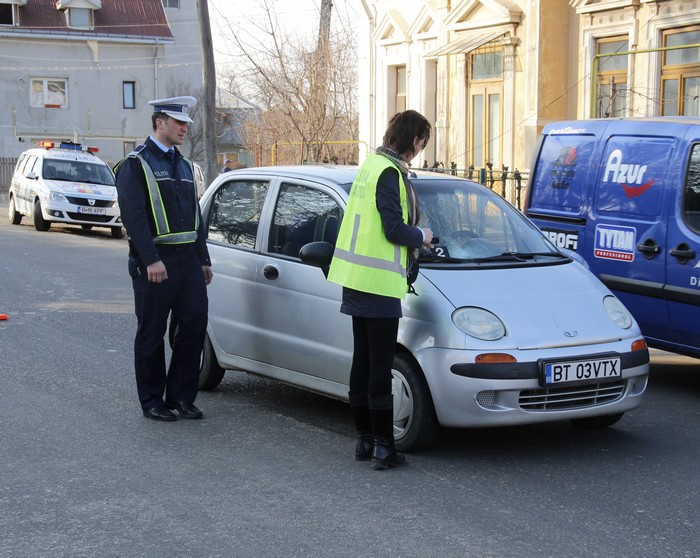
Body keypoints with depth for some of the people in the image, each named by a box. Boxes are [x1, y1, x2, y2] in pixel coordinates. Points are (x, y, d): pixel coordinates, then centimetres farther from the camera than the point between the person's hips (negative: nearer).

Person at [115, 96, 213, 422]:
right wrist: (151, 260, -21)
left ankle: (181, 396, 14)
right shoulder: (135, 164, -5)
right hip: (154, 262, -7)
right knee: (152, 333, 2)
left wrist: (203, 259, 16)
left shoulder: (183, 165, 19)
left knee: (195, 324, 2)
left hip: (187, 258, 7)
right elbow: (134, 216, -14)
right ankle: (152, 402, 11)